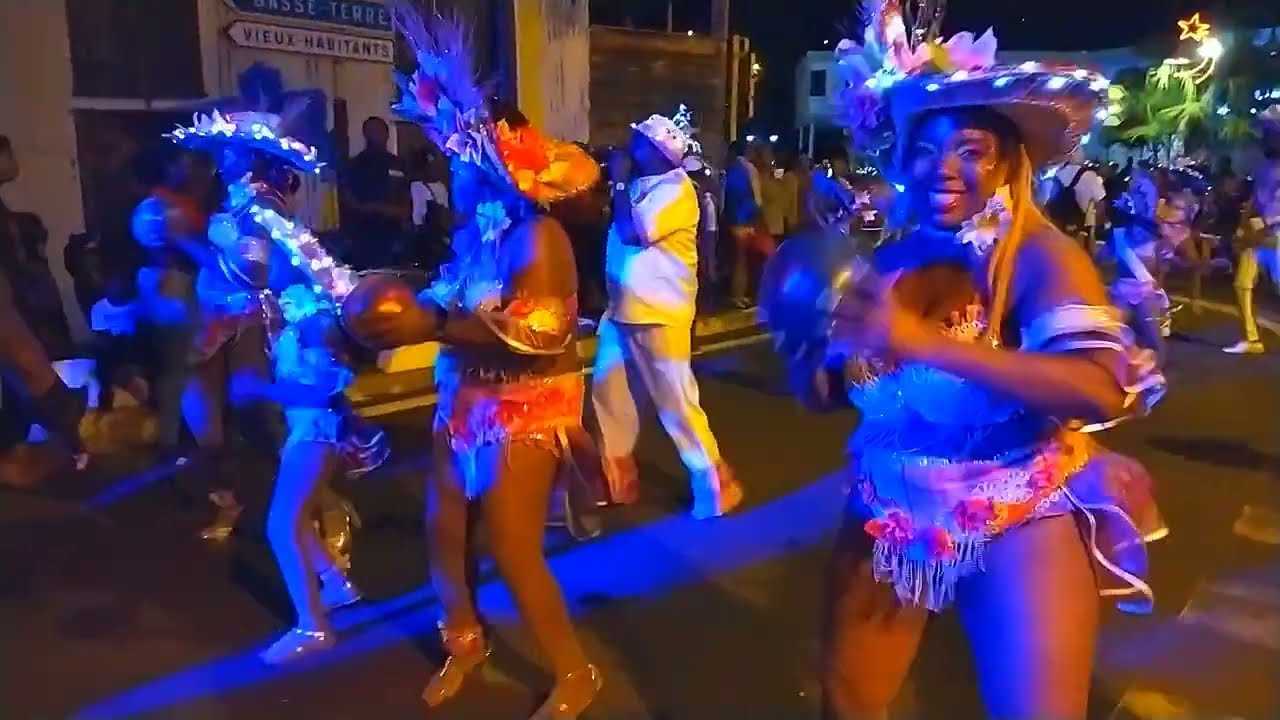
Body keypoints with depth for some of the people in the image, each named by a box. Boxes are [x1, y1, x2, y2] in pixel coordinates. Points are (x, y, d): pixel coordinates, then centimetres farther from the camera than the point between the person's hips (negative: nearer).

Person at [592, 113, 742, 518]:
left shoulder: (675, 189, -14)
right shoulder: (640, 185, 11)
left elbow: (632, 233, -23)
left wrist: (620, 183, -14)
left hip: (658, 312, -9)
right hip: (622, 307, 9)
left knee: (676, 401, -3)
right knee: (607, 391, 13)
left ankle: (713, 482, 12)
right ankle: (617, 477, 28)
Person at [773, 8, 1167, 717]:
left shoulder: (1040, 256, -14)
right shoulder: (884, 262, -3)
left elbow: (1102, 391, -30)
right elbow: (823, 395, 5)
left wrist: (925, 343, -38)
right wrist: (801, 331, -17)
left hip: (1017, 523, -4)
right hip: (889, 516, 4)